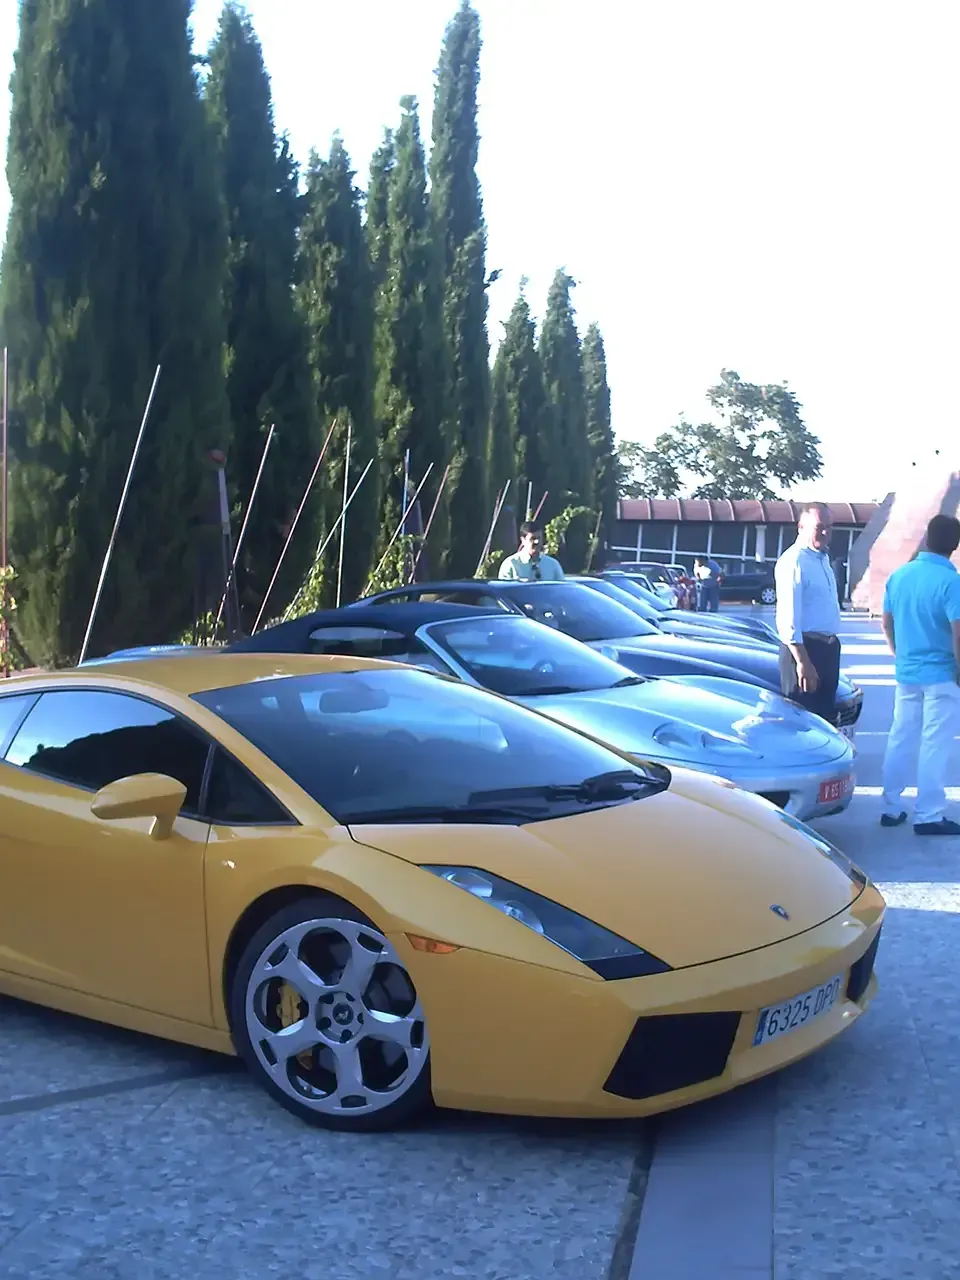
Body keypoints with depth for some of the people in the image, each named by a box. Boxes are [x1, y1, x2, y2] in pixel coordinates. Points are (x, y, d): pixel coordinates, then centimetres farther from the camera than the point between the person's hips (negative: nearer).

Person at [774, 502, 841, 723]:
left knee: (825, 715, 15)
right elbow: (789, 617, -21)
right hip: (804, 647, -9)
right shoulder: (794, 561, -15)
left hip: (828, 647, 9)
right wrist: (803, 662, -25)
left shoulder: (823, 558, 15)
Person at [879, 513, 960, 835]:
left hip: (906, 673, 6)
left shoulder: (899, 575, 3)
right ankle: (929, 815, 5)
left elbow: (887, 622, 12)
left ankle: (891, 808, 19)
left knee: (901, 740, 13)